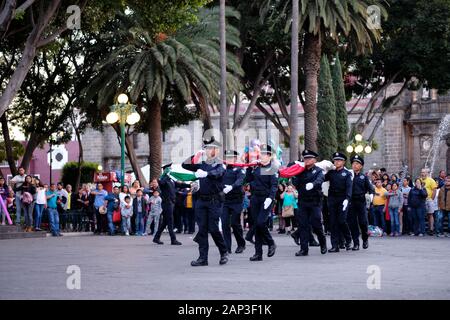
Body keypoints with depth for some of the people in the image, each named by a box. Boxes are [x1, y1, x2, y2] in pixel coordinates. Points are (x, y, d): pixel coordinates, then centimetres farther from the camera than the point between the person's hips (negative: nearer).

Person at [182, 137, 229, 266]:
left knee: (213, 228, -5)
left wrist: (205, 173, -46)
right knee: (202, 229, 2)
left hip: (215, 201, -5)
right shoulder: (202, 165, 12)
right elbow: (185, 165, 13)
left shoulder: (220, 165, -5)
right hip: (201, 200, 5)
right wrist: (195, 156, 1)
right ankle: (203, 258, 4)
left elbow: (217, 173, -27)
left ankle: (224, 252, 17)